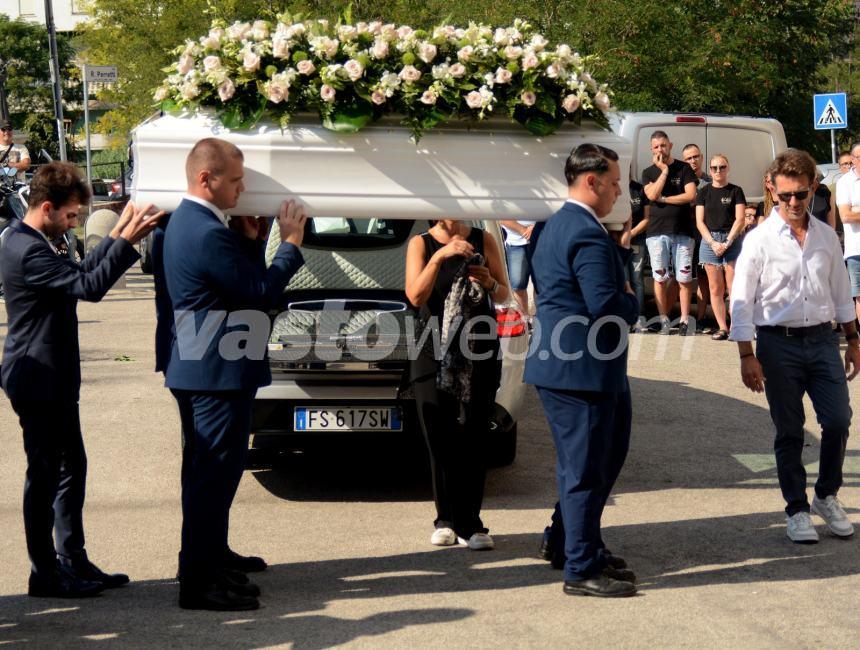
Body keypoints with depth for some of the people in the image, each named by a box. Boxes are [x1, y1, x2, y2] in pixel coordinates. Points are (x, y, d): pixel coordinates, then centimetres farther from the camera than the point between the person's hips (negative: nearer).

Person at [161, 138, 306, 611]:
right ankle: (199, 581, -3)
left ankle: (211, 554, 35)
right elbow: (263, 293, -18)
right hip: (218, 372, -11)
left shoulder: (186, 222, 11)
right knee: (214, 473, -6)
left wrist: (251, 240, 5)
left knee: (206, 470, 21)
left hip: (195, 369, 11)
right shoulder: (208, 233, -22)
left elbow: (243, 281, 17)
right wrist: (291, 242, -10)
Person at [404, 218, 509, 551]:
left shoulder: (483, 240, 8)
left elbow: (504, 295, 10)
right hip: (433, 355, 0)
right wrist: (440, 256, -21)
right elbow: (415, 296, -10)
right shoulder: (420, 243, 4)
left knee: (473, 439, -3)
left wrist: (489, 283, -12)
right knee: (439, 440, 0)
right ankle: (447, 520, 13)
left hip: (480, 355, 0)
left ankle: (468, 524, -2)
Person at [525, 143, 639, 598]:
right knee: (586, 468, -2)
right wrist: (633, 302, -5)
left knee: (608, 454, 21)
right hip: (582, 369, -11)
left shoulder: (557, 225, 15)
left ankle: (581, 545, 30)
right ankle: (583, 570, 5)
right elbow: (606, 305, -26)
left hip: (560, 364, 11)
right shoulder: (587, 234, -19)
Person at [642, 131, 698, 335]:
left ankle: (685, 320, 3)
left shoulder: (684, 169, 7)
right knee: (660, 278, 1)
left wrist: (663, 199, -6)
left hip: (682, 231, -1)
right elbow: (652, 195, -8)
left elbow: (691, 195, -6)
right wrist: (664, 171, -6)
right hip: (657, 232, 1)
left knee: (684, 278, -2)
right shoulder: (648, 173, 11)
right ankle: (663, 320, 6)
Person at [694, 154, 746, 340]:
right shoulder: (704, 192, 11)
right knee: (715, 289, 1)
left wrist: (727, 242, -11)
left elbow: (740, 220, -1)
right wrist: (713, 243, -7)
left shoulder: (735, 191, 5)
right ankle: (722, 328, 3)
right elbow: (700, 222, 6)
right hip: (709, 240, 2)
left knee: (734, 288, -9)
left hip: (732, 240, -2)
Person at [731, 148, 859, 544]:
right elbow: (742, 300, -6)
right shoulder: (760, 240, -6)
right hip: (779, 343, -3)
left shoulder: (827, 237, 7)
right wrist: (747, 356, -10)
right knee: (789, 432, 4)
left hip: (823, 338, 3)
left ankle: (826, 497, 22)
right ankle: (797, 510, 17)